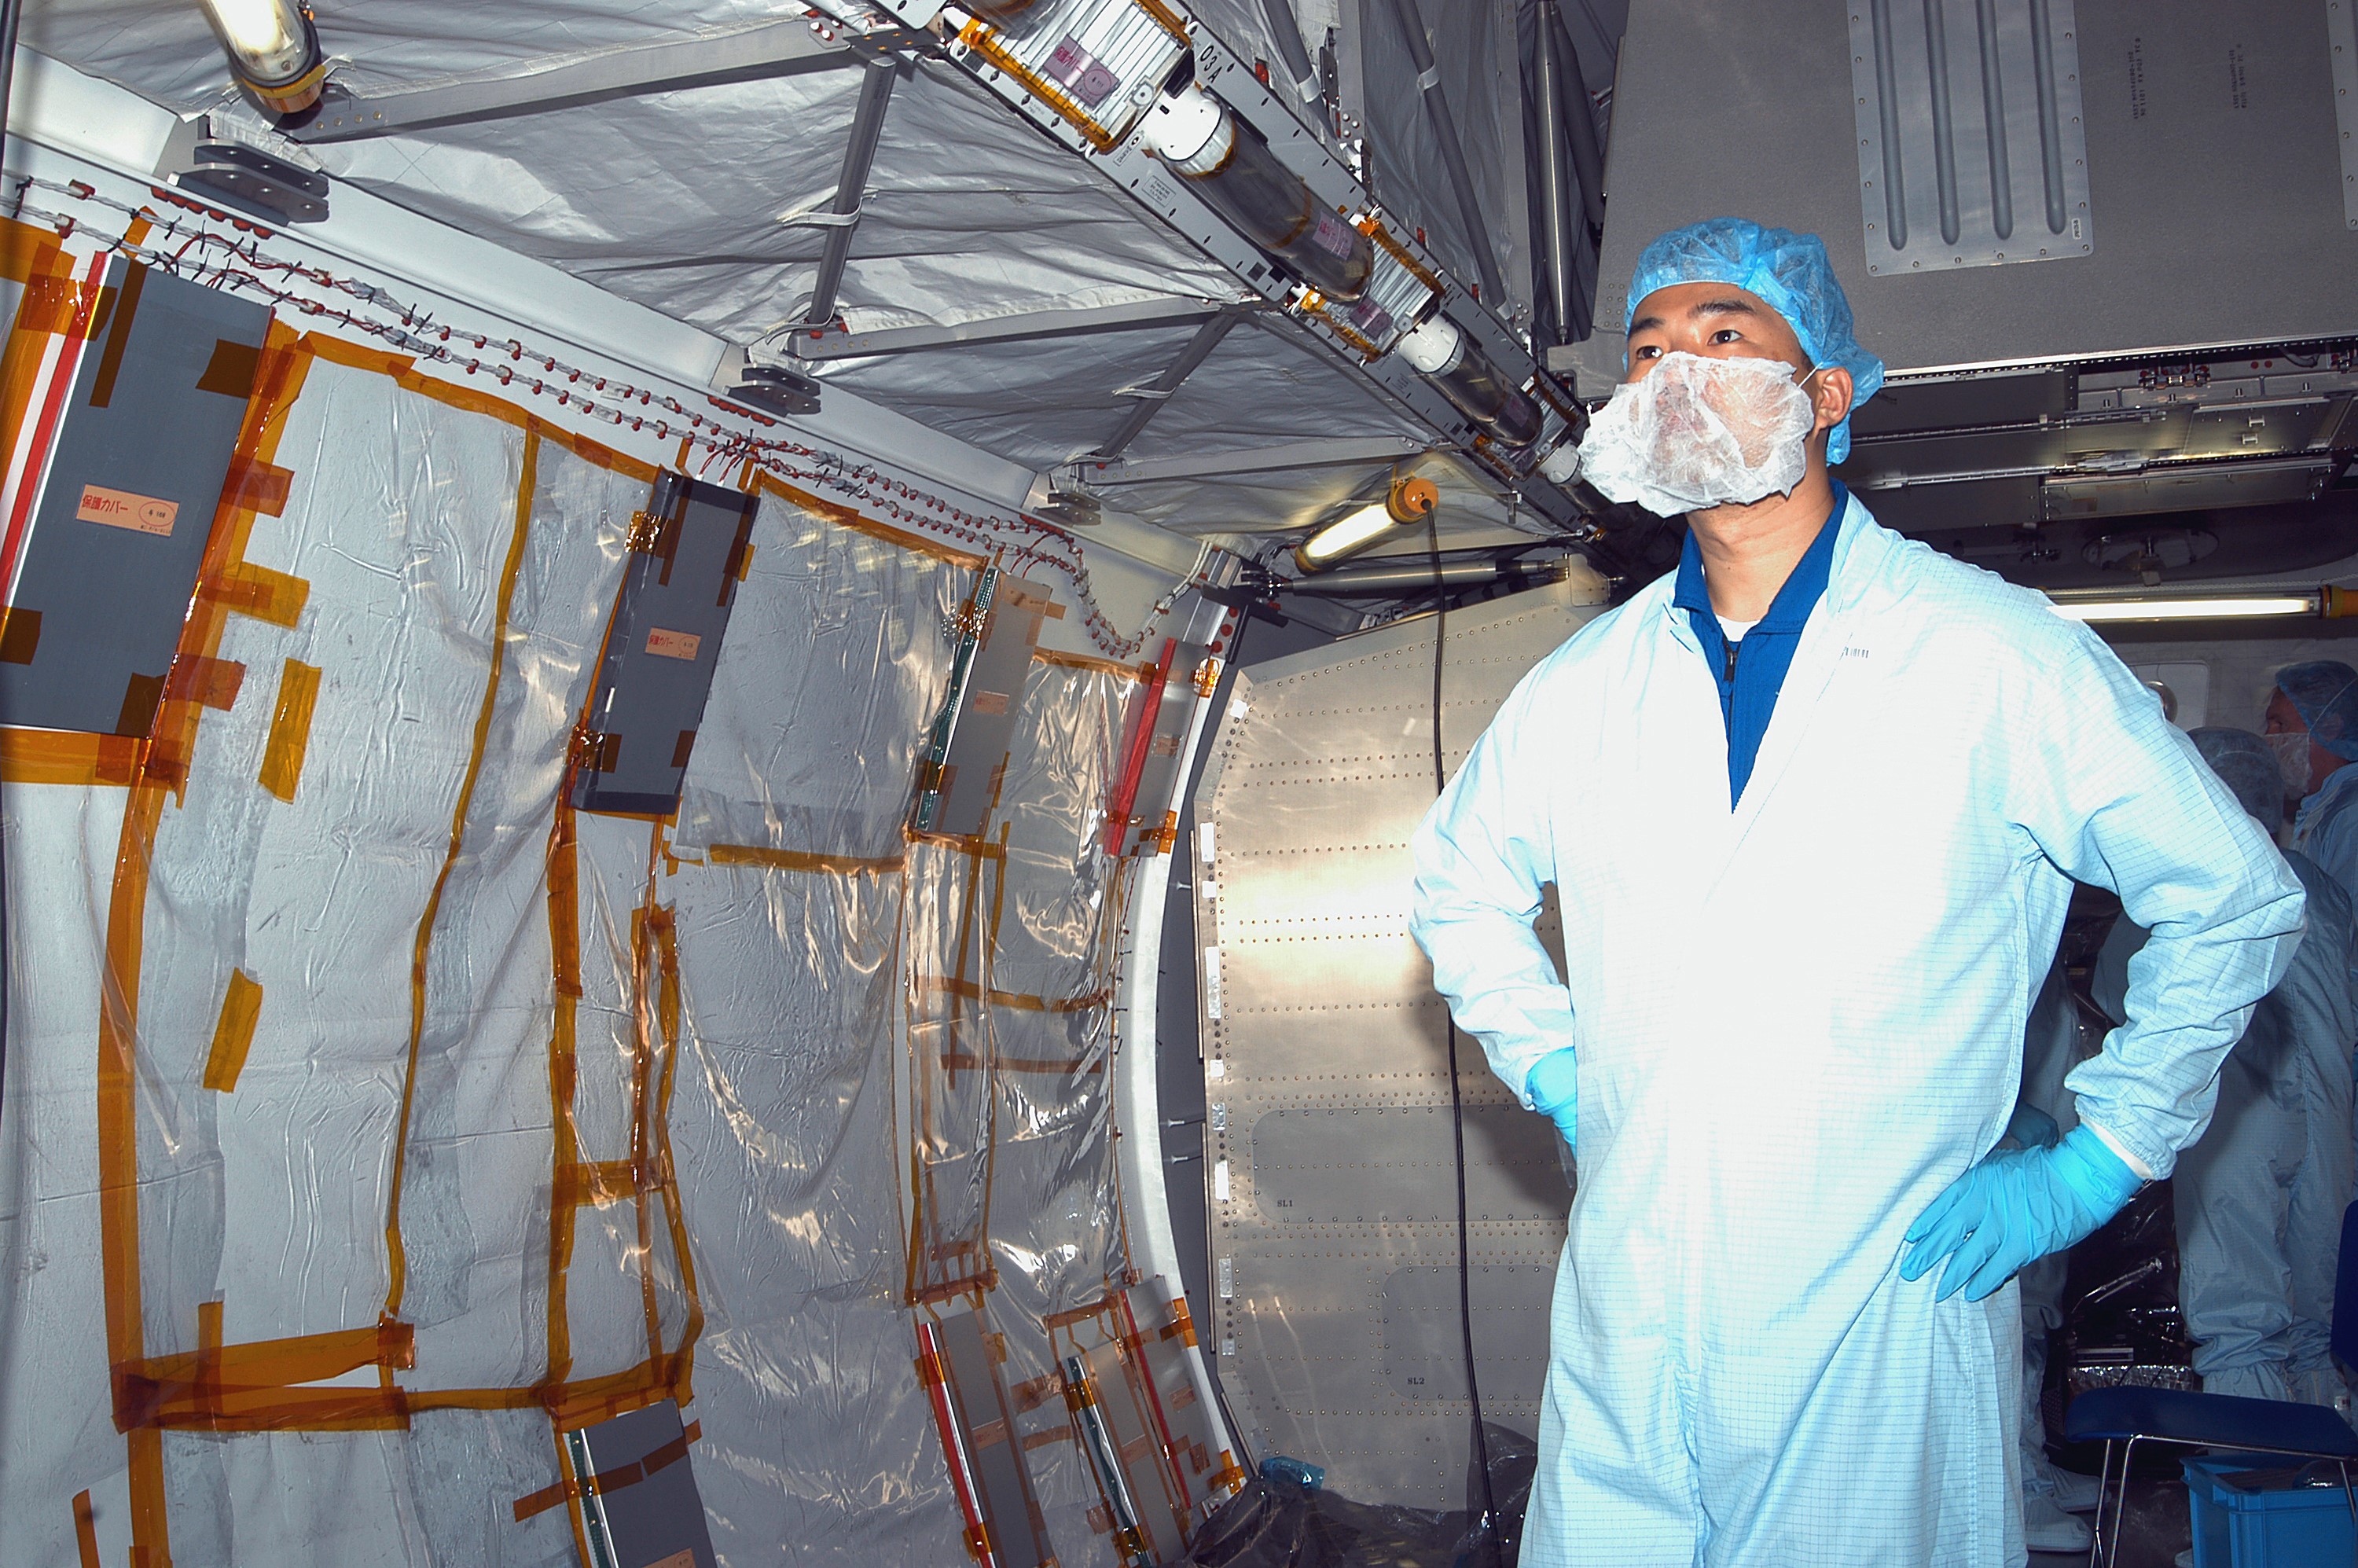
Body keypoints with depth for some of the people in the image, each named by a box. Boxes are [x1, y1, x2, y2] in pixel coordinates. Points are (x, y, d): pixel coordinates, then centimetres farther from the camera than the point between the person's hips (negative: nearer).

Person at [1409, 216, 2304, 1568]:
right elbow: (1460, 878, 22)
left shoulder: (1998, 657, -7)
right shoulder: (1588, 682, 5)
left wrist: (2091, 1168, -2)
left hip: (1883, 1347, -3)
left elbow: (2234, 901, 1)